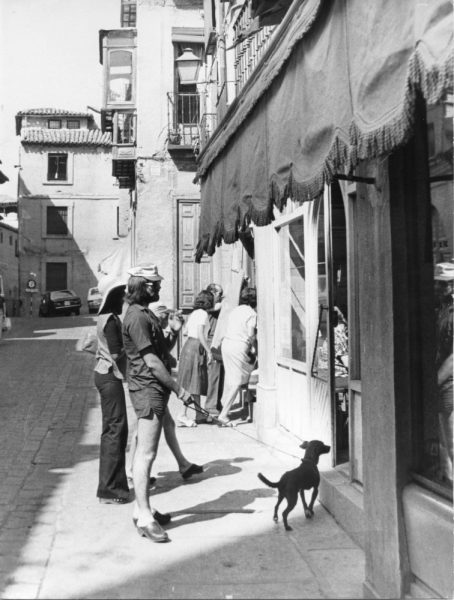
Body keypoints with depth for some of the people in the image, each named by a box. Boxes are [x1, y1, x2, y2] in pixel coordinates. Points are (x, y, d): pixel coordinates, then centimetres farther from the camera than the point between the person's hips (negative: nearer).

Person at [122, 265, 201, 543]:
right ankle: (144, 517, -2)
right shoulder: (137, 317, -15)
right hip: (148, 388, -11)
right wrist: (178, 388, -17)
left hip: (156, 388, 11)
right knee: (146, 453, -7)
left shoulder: (146, 314, 18)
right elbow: (151, 361, -19)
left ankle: (142, 508, 24)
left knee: (146, 452, 15)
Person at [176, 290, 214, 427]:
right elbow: (200, 334, -18)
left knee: (196, 383, 12)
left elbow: (186, 331, 16)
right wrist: (209, 351, -15)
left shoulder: (193, 313, 15)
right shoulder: (203, 313, -9)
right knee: (194, 382, -6)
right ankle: (183, 415, -6)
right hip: (196, 347, -9)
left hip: (188, 344, 9)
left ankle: (199, 415, 18)